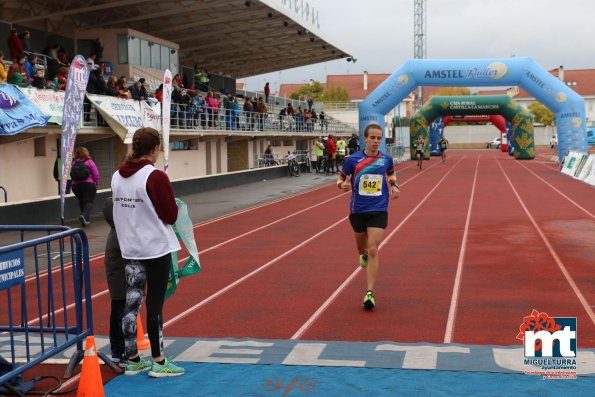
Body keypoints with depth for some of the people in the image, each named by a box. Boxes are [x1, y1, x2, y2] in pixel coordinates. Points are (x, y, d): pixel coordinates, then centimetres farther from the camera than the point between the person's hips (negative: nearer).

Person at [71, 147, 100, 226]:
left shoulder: (74, 163, 8)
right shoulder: (89, 162, -3)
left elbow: (72, 174, 7)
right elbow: (96, 174, -6)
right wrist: (96, 183, 7)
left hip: (76, 186, 4)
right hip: (88, 184, -4)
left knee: (81, 202, 18)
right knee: (89, 201, -6)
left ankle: (86, 219, 21)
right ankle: (84, 215, -30)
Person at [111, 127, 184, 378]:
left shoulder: (117, 176, 4)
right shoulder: (156, 177, -17)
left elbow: (120, 209, 12)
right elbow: (171, 216, -13)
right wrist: (169, 204, 6)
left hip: (130, 248, 6)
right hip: (156, 247, -6)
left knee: (131, 303, 11)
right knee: (155, 305, 2)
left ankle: (132, 360, 20)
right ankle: (158, 362, 11)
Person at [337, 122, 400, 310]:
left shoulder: (386, 159, 0)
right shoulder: (353, 159, -6)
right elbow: (341, 177, 5)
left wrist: (394, 185, 4)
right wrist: (342, 184, -17)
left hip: (378, 210, -1)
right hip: (357, 210, 1)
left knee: (373, 250, -12)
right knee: (361, 244, 20)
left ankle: (370, 293, -10)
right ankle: (362, 254, 60)